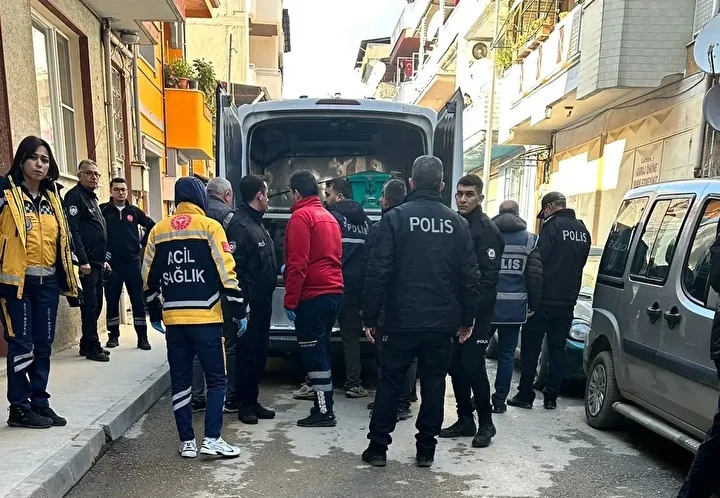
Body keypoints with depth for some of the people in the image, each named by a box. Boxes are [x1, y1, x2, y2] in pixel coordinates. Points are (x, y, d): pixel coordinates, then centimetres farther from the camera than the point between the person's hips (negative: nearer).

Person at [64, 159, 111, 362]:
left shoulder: (92, 198, 21)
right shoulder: (75, 196, -8)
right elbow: (73, 230, -19)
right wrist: (82, 260, -24)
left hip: (97, 261, 10)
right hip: (87, 262, -9)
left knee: (96, 303, 13)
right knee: (90, 304, -5)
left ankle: (88, 343, 22)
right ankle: (92, 347, 2)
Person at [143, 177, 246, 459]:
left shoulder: (158, 230, 9)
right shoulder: (209, 226, -5)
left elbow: (149, 277, 12)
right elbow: (227, 274, -10)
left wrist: (154, 313, 22)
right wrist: (238, 311, -4)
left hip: (174, 319, 4)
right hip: (206, 318, -4)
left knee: (180, 381, 12)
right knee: (216, 379, 6)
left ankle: (187, 442, 17)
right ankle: (212, 439, 2)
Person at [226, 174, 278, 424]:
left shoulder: (256, 223, 16)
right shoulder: (241, 225, -16)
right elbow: (234, 267, -22)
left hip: (262, 302, 10)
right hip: (250, 303, -10)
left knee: (260, 352, 15)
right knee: (247, 353, 1)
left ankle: (252, 401, 26)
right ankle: (245, 405, 14)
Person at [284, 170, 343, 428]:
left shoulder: (301, 216, -9)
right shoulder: (329, 217, 17)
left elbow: (297, 264, -17)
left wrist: (290, 301, -13)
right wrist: (287, 269, 35)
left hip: (313, 296, -9)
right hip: (333, 292, 9)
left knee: (313, 353, -2)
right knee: (321, 350, 16)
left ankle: (324, 412, 3)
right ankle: (323, 404, 23)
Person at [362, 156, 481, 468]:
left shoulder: (395, 217, -7)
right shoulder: (457, 223, 3)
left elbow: (378, 272, -11)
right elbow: (470, 276, 3)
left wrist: (369, 316, -4)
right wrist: (467, 319, 12)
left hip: (402, 320, -2)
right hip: (442, 322, 3)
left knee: (390, 383, 9)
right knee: (433, 384, 13)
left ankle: (378, 448, 17)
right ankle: (426, 450, 21)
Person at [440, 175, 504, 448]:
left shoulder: (486, 229, -9)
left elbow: (489, 277, -15)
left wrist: (473, 310, -19)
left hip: (476, 312, -7)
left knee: (473, 366, -3)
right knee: (456, 366, 10)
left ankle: (485, 423, 13)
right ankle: (465, 419, 23)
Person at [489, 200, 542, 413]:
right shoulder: (530, 239, 2)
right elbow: (535, 275, -1)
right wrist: (533, 305, 8)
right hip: (515, 307, 1)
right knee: (507, 354, 9)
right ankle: (499, 401, 13)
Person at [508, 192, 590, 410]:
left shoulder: (552, 226, -11)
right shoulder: (583, 230, 12)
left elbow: (539, 261, -14)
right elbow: (580, 263, 17)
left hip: (545, 299, -7)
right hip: (568, 301, 7)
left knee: (530, 347, 2)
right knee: (557, 349, 11)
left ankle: (525, 395, 6)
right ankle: (551, 397, 15)